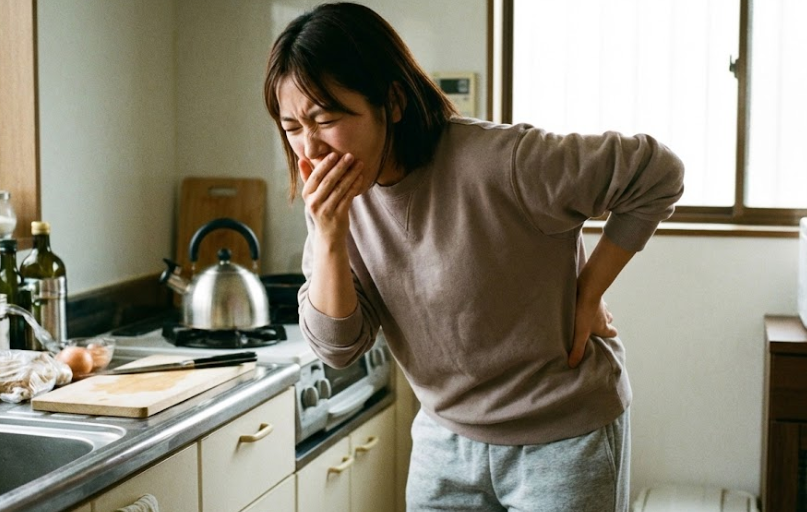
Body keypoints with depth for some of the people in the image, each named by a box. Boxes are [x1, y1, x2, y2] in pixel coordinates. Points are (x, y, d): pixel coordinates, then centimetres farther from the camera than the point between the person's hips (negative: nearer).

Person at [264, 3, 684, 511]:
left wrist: (588, 295, -14)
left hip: (563, 436, -4)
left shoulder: (499, 163, -26)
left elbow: (658, 173, -17)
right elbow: (339, 346, -8)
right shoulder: (331, 194, -8)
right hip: (447, 438, 5)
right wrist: (329, 238, -23)